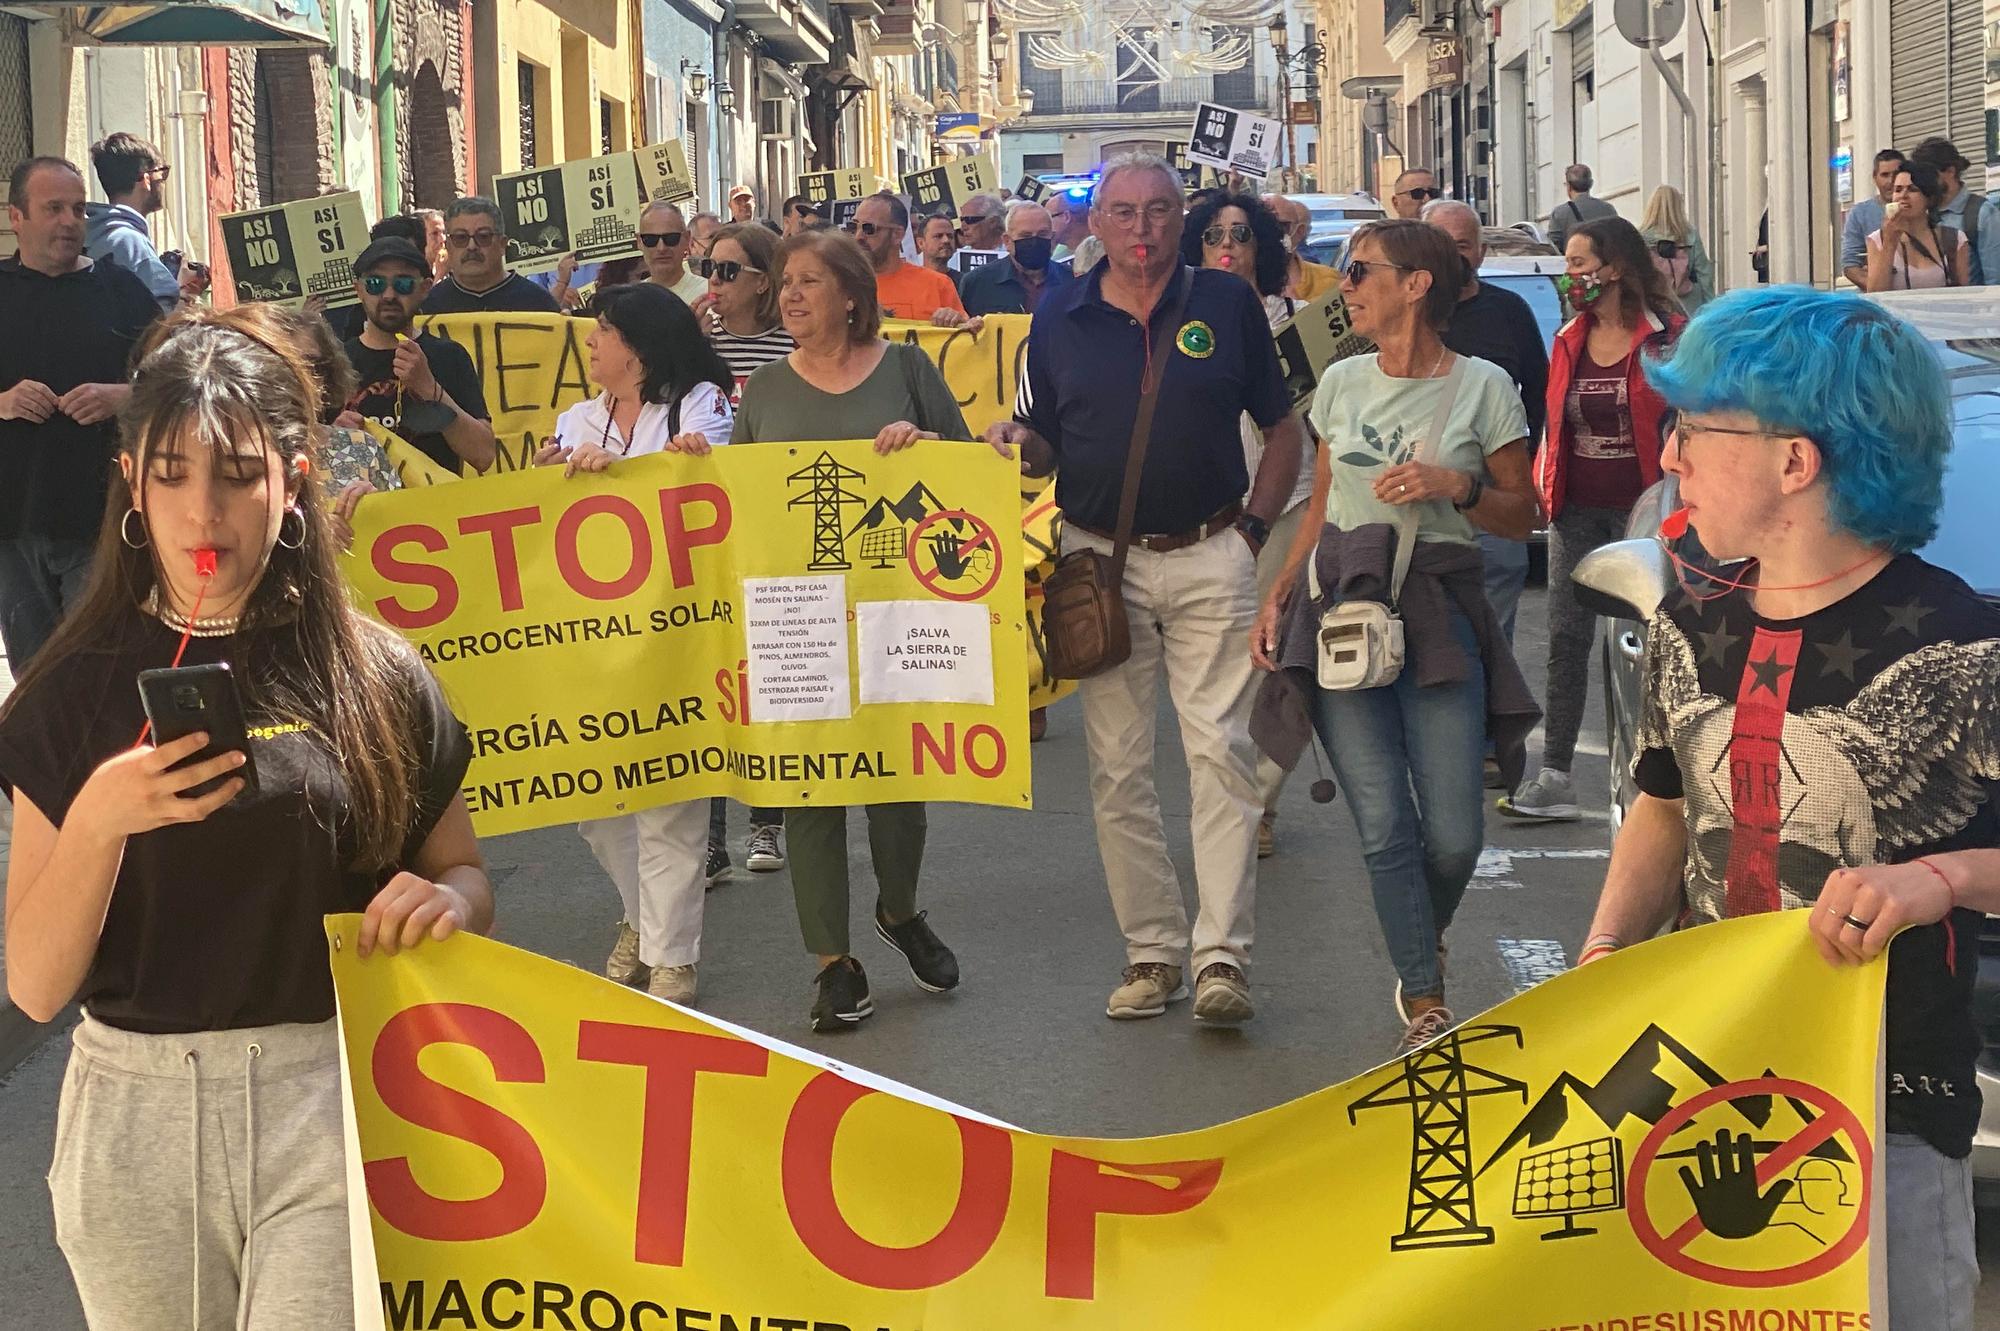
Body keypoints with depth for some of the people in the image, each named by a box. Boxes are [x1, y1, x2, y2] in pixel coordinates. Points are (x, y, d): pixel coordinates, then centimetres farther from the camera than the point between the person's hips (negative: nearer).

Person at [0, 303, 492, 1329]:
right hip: (136, 1118, 1)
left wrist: (445, 899, -12)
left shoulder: (374, 676, -1)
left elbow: (467, 877, 11)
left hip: (333, 1101, -1)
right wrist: (98, 818, -19)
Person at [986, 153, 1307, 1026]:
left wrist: (1254, 528, 0)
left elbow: (1284, 430, 9)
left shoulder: (1228, 305, 3)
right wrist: (1015, 442, -12)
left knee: (1220, 749, -7)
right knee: (1117, 766, 4)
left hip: (1210, 558, -2)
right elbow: (1043, 449, 10)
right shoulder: (1059, 320, 7)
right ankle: (1151, 951, 14)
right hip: (1102, 561, 2)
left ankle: (1221, 956, -6)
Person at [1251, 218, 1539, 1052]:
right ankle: (1426, 1006, 8)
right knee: (1384, 827, -4)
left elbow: (1521, 517, 4)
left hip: (1440, 614, -2)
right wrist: (1277, 595, 7)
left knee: (1453, 835, -6)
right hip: (1343, 610, 2)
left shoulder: (1483, 387, 0)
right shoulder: (1342, 383, 10)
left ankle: (1420, 953, 26)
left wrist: (1455, 486, -13)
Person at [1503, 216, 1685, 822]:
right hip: (1576, 510, 5)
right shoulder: (1569, 340, 10)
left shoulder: (1666, 336, -6)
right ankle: (1553, 777, 4)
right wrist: (1539, 482, 5)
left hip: (1640, 507, -5)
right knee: (1566, 640, 3)